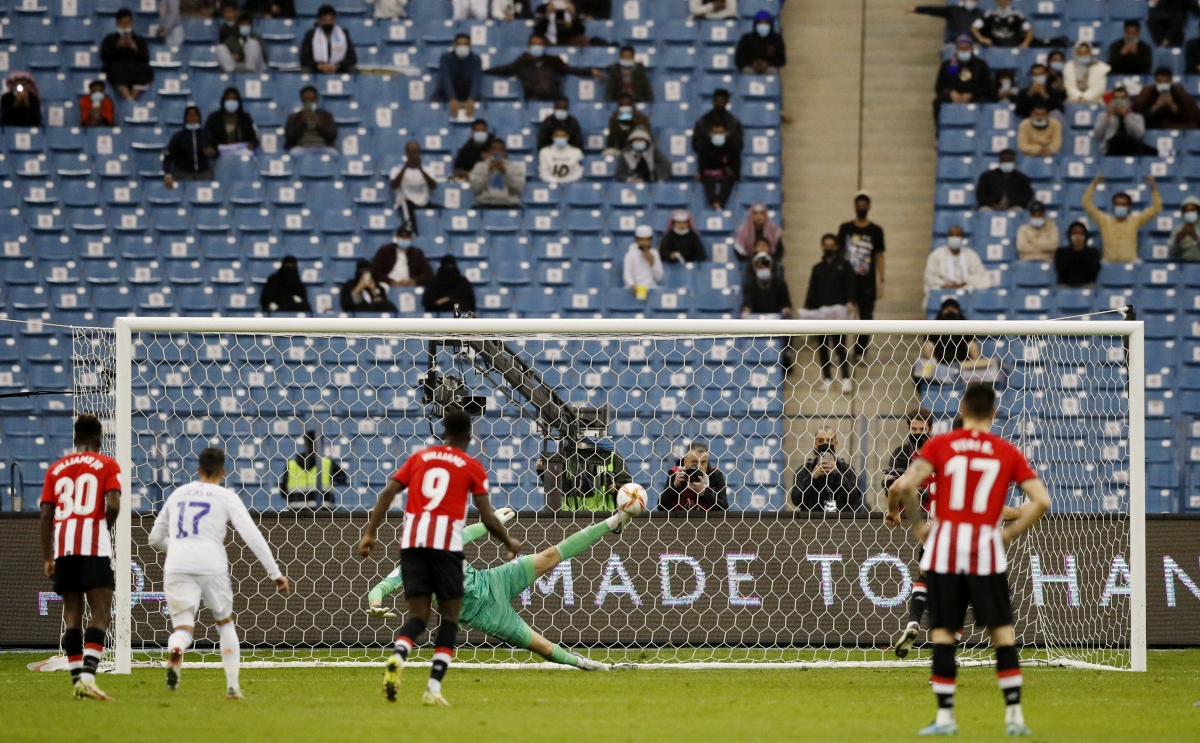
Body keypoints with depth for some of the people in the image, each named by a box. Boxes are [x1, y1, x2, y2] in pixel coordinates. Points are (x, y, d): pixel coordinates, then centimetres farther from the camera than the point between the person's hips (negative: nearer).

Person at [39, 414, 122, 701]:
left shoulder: (57, 469, 16)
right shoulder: (106, 465, 5)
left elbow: (46, 515, 10)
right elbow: (113, 504, -10)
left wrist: (47, 557, 14)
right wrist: (104, 528, 9)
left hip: (63, 548, 4)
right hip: (94, 546, -4)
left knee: (72, 613, 9)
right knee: (101, 613, -6)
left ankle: (77, 678, 6)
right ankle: (87, 675, -23)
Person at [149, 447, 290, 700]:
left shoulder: (179, 494, 20)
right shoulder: (226, 497, 8)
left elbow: (155, 538, 27)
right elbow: (252, 536, -2)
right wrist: (275, 574, 0)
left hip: (177, 566, 1)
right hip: (212, 566, -1)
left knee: (183, 627, 1)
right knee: (225, 622, 21)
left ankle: (175, 651, -38)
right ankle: (232, 686, 14)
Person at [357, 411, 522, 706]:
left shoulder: (420, 457, 17)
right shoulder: (472, 466, 8)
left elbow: (388, 493, 7)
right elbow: (487, 516, 3)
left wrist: (369, 533, 6)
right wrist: (510, 543, 18)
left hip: (411, 540, 3)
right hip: (446, 541, -3)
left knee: (418, 615, 8)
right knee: (450, 615, 10)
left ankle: (397, 658, -25)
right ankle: (433, 687, -2)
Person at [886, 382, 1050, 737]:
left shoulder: (939, 445, 3)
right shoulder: (1008, 452, 6)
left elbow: (903, 486, -10)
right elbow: (1040, 500, -1)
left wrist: (915, 523, 7)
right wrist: (1010, 534, 7)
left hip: (944, 548, 0)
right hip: (986, 549, 0)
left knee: (942, 632, 6)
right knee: (1002, 631, 9)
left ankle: (944, 716, 4)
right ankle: (1014, 716, 6)